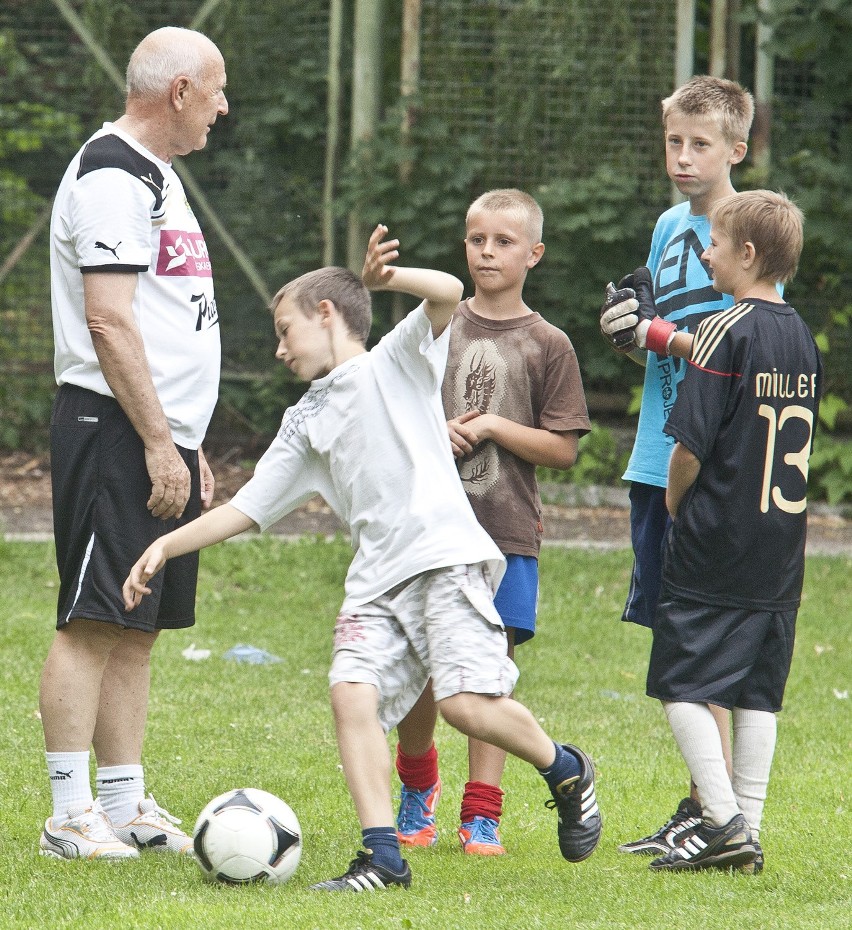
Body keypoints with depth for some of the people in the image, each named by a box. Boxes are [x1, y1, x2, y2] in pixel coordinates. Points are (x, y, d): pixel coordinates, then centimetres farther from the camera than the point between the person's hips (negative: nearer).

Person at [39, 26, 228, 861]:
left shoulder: (157, 174, 20)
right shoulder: (110, 177, -12)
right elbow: (109, 324, -18)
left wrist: (190, 445, 22)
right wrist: (159, 443, -20)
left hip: (162, 437, 10)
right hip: (115, 435, -10)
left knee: (138, 628, 10)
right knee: (93, 623, -8)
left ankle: (126, 807, 13)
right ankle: (71, 816, -8)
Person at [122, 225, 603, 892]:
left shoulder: (395, 363, 9)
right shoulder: (305, 422, 24)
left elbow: (448, 294, -9)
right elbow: (246, 509, 24)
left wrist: (380, 278, -19)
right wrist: (166, 546, 16)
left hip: (445, 555, -6)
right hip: (376, 580, 6)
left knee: (467, 703, -18)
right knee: (352, 691, -17)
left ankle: (565, 770, 11)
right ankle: (383, 856, -18)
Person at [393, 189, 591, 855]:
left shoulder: (547, 346, 2)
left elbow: (563, 449, -2)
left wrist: (493, 428, -11)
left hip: (507, 532, -1)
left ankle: (482, 814, 5)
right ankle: (418, 783, 25)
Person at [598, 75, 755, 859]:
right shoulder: (670, 227, 14)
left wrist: (664, 337, -17)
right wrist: (628, 333, 1)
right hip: (658, 461, 8)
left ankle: (715, 810, -3)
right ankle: (698, 809, 16)